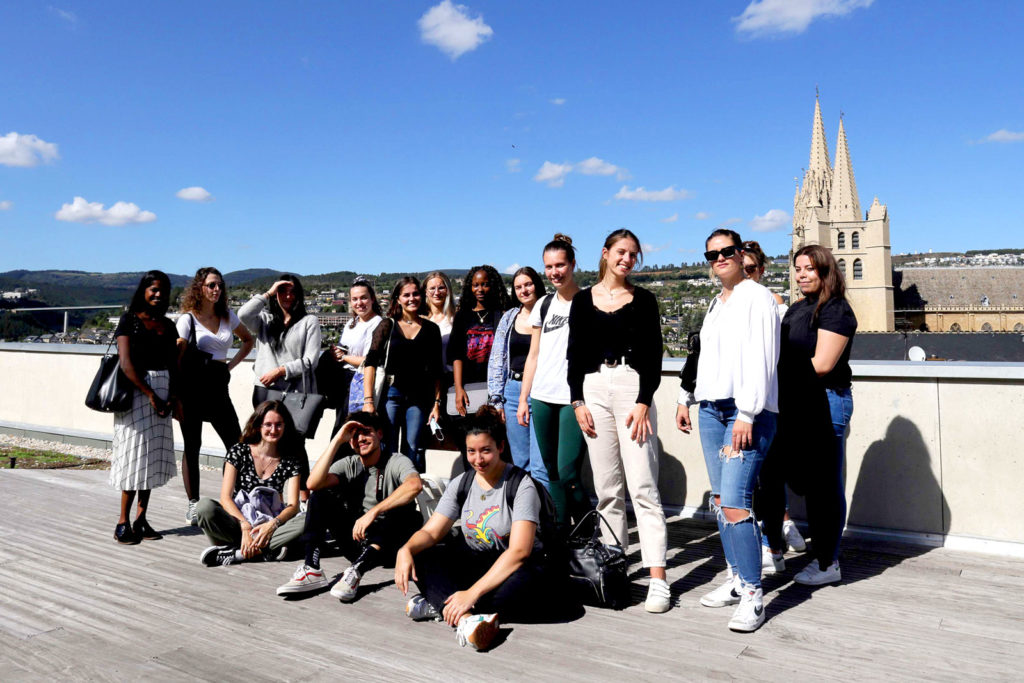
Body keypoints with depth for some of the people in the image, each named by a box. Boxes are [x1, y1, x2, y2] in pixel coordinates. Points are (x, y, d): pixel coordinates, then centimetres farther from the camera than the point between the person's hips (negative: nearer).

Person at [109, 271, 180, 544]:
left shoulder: (168, 325, 13)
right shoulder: (129, 320, -2)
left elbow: (173, 365, 11)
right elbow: (126, 363, -10)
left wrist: (174, 396, -4)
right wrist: (150, 394, -15)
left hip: (162, 391, 5)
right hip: (135, 390, -5)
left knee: (154, 453, 6)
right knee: (135, 452, -5)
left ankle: (141, 518, 14)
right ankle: (123, 522, 4)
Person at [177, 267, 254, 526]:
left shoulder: (228, 316, 12)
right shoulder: (188, 318, -1)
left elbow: (248, 340, 27)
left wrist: (232, 363, 11)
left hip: (218, 385, 4)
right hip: (193, 385, -4)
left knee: (236, 444, -1)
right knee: (192, 446, 2)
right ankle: (193, 504, 12)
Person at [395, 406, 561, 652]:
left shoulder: (522, 485, -15)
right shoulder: (461, 484, 2)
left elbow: (519, 551, -25)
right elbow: (431, 532, -1)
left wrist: (472, 593, -33)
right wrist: (406, 550, -25)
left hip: (516, 567, -5)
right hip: (475, 565, 5)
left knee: (527, 584, -39)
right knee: (419, 559, -18)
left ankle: (439, 605, -27)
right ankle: (465, 619, -39)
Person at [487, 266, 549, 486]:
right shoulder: (509, 318, 13)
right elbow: (496, 361, 13)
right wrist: (496, 399, 6)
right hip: (513, 392, 4)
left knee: (540, 467, -9)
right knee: (520, 464, 8)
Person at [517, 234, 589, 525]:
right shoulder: (543, 305, 14)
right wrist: (523, 398, 13)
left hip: (575, 399, -5)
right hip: (542, 399, 5)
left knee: (568, 474, -10)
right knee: (552, 473, 9)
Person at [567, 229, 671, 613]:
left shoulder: (643, 300, 6)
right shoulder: (583, 301, 11)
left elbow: (654, 356, 1)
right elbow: (575, 355, 11)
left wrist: (643, 402, -10)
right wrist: (578, 401, 1)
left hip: (633, 389, -2)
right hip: (594, 390, 3)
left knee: (642, 486, -8)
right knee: (607, 488, 6)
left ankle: (658, 580, -6)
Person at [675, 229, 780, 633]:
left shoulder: (757, 297, -4)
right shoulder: (714, 304, 20)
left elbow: (761, 359, -13)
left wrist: (747, 414, -19)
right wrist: (685, 399, 22)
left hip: (748, 411, -8)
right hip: (711, 409, 8)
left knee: (734, 501, -14)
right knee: (720, 499, 8)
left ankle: (753, 596, -6)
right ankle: (736, 579, 19)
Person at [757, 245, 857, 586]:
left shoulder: (835, 309, -9)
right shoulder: (796, 309, 17)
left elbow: (822, 364, -16)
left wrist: (782, 371, -7)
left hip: (825, 403, -8)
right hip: (792, 404, 8)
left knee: (823, 484, 1)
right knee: (771, 474, 9)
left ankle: (828, 564, 13)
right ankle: (774, 545, 26)